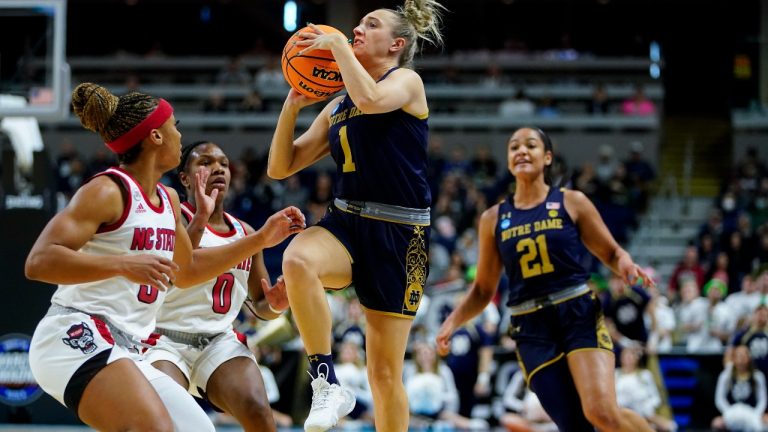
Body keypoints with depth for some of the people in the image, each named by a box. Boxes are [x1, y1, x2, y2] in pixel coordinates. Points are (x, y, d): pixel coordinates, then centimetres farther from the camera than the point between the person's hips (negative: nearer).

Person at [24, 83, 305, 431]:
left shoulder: (167, 199, 18)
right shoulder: (108, 191, -9)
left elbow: (186, 271, 35)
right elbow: (38, 262, -19)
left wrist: (261, 239, 31)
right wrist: (122, 264, -28)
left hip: (124, 353, 10)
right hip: (75, 337, -10)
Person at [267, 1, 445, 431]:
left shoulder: (407, 81, 0)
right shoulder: (337, 106, 16)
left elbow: (371, 100, -25)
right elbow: (281, 166, 16)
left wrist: (336, 43, -13)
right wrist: (293, 105, 2)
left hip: (399, 234, -4)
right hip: (345, 222, 4)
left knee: (385, 371, -1)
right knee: (297, 259, -34)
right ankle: (327, 382, -26)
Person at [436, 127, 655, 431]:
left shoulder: (571, 203, 4)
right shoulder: (493, 219, 10)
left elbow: (612, 254, 8)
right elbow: (483, 290, 16)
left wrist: (626, 265, -16)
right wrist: (452, 322, 0)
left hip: (579, 315, -2)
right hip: (532, 330, 2)